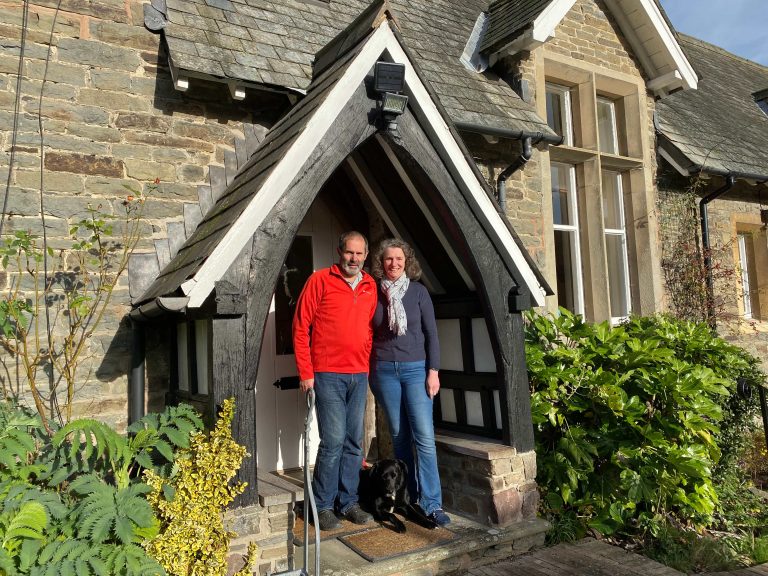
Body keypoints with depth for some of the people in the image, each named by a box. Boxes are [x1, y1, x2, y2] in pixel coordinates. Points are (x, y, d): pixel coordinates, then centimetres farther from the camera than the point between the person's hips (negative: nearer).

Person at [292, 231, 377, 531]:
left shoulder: (370, 286, 11)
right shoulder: (320, 280, -4)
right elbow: (300, 326, -5)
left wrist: (367, 368, 11)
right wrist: (305, 372, -8)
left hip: (359, 376, 5)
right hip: (328, 375, -5)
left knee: (354, 442, 10)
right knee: (333, 440, -6)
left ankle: (348, 502, 24)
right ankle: (323, 506, 11)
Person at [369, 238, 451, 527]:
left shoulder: (418, 291, 1)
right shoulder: (375, 293, 5)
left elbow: (431, 333, 0)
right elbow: (369, 333, 11)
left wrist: (433, 371, -5)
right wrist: (369, 370, 8)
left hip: (416, 368, -1)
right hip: (384, 370, 2)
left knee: (424, 436, -7)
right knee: (399, 436, 8)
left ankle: (432, 503, 0)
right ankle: (409, 496, 21)